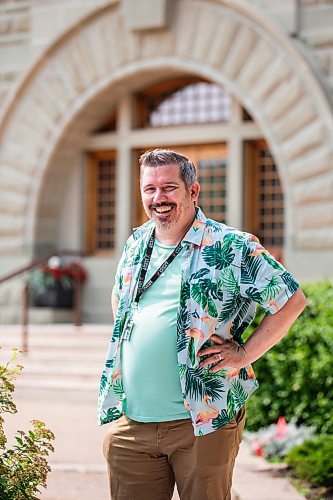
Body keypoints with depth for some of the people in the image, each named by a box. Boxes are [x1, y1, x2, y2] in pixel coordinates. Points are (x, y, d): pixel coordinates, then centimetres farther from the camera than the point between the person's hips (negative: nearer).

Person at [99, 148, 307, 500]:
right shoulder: (136, 246, 13)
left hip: (202, 422, -5)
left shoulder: (232, 248, -5)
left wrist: (244, 354, -7)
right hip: (129, 422, 5)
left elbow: (292, 300, -3)